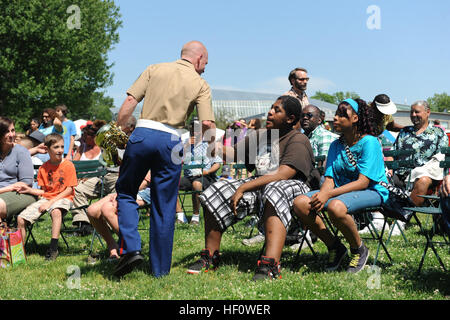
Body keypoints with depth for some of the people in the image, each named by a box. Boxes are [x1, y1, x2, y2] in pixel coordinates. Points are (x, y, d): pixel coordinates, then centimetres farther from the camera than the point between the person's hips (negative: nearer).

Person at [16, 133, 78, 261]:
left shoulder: (68, 165, -5)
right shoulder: (43, 168, 8)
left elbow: (69, 189, -9)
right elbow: (43, 191, 12)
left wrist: (51, 202, -17)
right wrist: (29, 190, -7)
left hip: (63, 198, -5)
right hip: (46, 198, 5)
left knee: (56, 211, -41)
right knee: (21, 218, -11)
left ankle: (53, 249, -39)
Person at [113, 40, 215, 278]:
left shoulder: (155, 69, 13)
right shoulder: (200, 84, 9)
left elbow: (130, 101, 3)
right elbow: (207, 123, -2)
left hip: (142, 134, 1)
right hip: (170, 141, 0)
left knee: (125, 191, 16)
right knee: (164, 207, 8)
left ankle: (130, 248, -2)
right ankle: (160, 269, 13)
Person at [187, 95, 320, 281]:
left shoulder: (298, 140, -9)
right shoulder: (259, 136, 16)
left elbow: (281, 175, -22)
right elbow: (232, 154, 19)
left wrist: (243, 188, -23)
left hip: (293, 186, -7)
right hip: (260, 185, 7)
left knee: (274, 191, -42)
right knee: (217, 192, -9)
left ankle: (270, 266, -56)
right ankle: (210, 256, -1)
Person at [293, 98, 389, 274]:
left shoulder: (370, 142, -10)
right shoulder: (336, 145, 12)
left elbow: (363, 182, -19)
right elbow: (330, 178, 5)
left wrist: (329, 194, -26)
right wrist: (321, 195, -19)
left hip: (371, 192, -7)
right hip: (342, 191, 7)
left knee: (335, 206, -39)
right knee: (300, 203, -18)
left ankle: (359, 249, -11)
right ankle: (334, 246, -1)